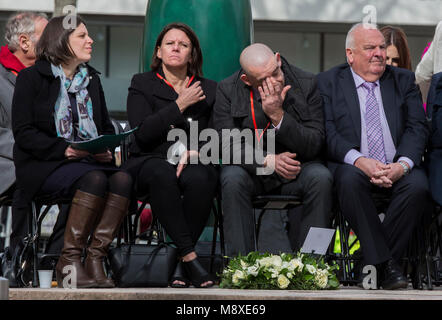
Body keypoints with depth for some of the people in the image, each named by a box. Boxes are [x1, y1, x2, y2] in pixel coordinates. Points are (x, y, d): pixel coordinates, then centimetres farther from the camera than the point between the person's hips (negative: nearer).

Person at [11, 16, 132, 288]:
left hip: (91, 161, 5)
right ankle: (69, 260, -28)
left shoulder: (91, 79, 21)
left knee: (123, 179, -27)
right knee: (94, 179, -35)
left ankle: (95, 258, -29)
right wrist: (64, 150, -20)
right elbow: (23, 132, -6)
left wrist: (107, 149, -2)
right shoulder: (32, 78, 3)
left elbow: (106, 127, 22)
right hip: (45, 165, -5)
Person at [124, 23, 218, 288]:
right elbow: (143, 133, -4)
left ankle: (181, 264, -29)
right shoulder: (142, 84, 12)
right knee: (162, 174, -39)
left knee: (201, 178, -36)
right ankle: (191, 257, -41)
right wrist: (180, 105, -4)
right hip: (151, 161, -1)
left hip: (192, 164, 1)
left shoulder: (209, 90, 18)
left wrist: (193, 152, -11)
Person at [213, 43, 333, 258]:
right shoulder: (227, 90, -7)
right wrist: (268, 161, -27)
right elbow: (228, 144, -11)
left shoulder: (306, 85, -9)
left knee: (321, 178, -30)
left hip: (296, 169, 0)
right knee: (232, 179, -32)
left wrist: (278, 116, -25)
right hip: (250, 169, 0)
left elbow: (314, 145, -12)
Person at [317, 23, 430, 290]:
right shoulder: (328, 82, 8)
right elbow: (327, 133, -5)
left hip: (397, 168, 2)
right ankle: (385, 266, -31)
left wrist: (402, 165, -17)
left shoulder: (404, 80, 14)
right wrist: (359, 160, -23)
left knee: (418, 185, -31)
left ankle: (374, 264, -22)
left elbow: (418, 128, 3)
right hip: (352, 166, -2)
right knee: (350, 179, -36)